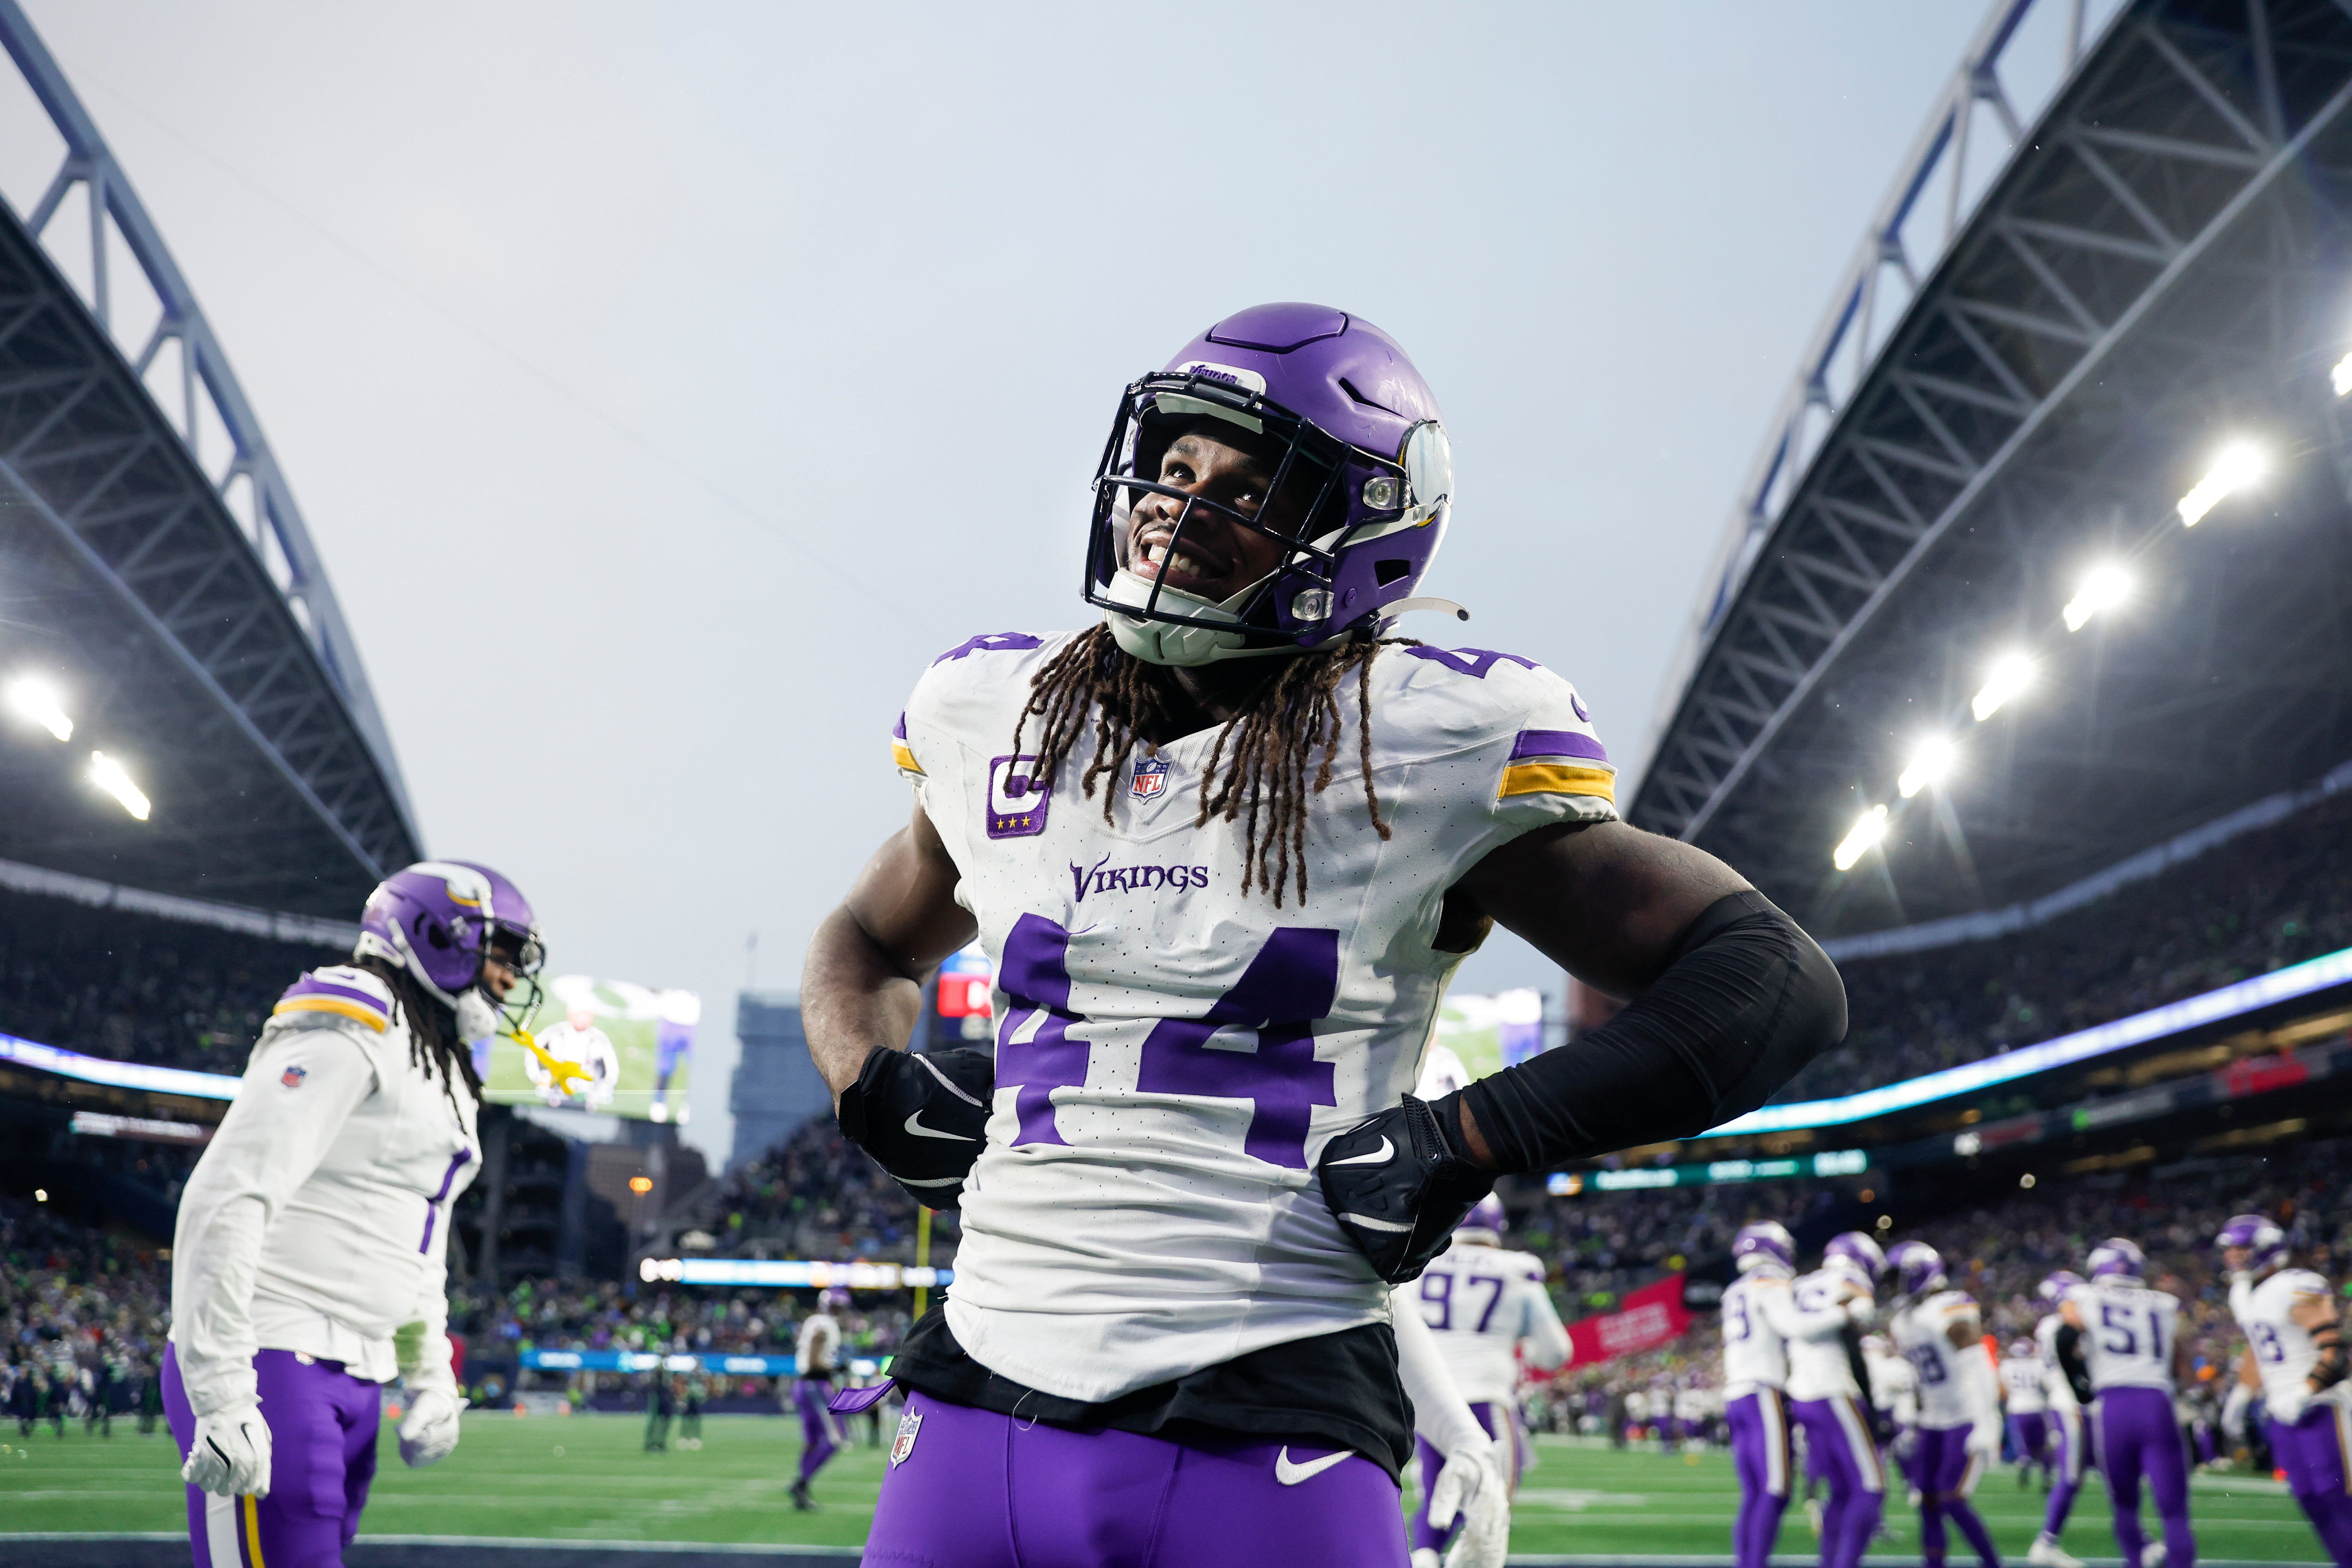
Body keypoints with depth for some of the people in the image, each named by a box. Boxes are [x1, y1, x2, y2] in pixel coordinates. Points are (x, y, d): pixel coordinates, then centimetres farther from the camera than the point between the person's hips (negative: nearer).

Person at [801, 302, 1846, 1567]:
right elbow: (869, 947, 27)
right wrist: (874, 1084, 5)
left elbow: (1776, 984, -5)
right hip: (981, 1402, 4)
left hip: (1269, 1446, -4)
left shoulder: (1424, 749, -7)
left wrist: (1473, 1138, -12)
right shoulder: (1001, 718, 7)